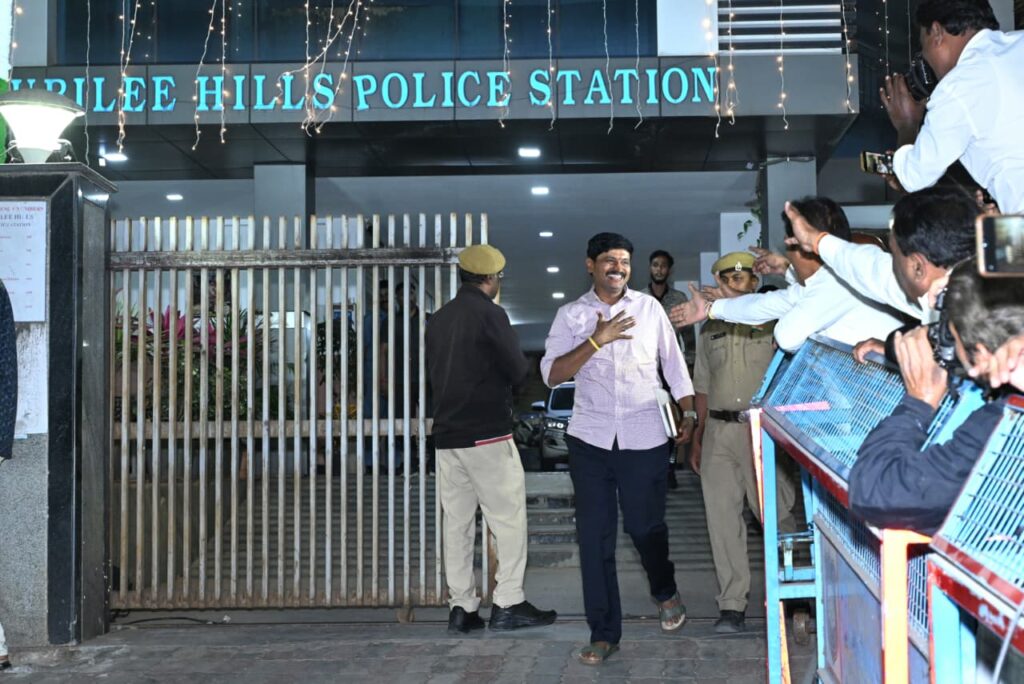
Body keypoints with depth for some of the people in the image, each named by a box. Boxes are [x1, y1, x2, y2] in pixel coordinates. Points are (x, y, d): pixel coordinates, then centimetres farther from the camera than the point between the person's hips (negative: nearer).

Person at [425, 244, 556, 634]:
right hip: (488, 434, -6)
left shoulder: (439, 319, 10)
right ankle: (508, 604, 2)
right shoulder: (490, 314, -9)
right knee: (509, 519, 2)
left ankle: (462, 608, 10)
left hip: (446, 435, 7)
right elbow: (518, 371, -9)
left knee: (457, 523, 8)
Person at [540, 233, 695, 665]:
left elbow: (673, 362, 12)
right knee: (595, 535, 1)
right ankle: (603, 632, 11)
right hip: (590, 439, 0)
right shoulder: (571, 315, 3)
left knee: (645, 525, 8)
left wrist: (688, 412, 5)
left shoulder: (649, 307, 6)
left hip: (645, 438, 0)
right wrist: (597, 340, -16)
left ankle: (665, 593, 40)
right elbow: (552, 374, -8)